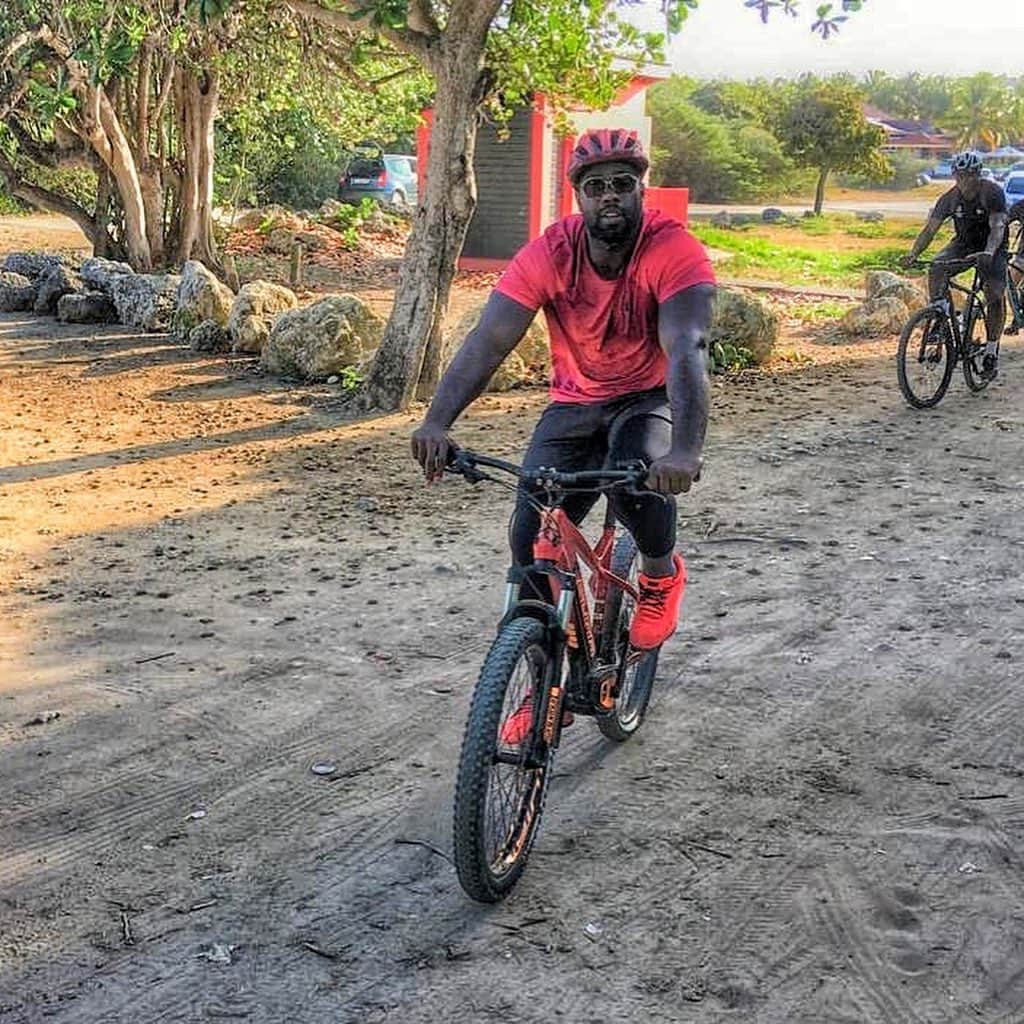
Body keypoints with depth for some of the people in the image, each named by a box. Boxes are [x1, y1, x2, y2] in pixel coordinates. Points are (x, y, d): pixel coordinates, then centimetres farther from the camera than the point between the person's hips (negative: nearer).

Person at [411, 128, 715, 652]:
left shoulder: (674, 250, -23)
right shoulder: (550, 253, -17)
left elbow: (687, 349, -37)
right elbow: (488, 341, -25)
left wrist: (685, 451, -53)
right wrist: (436, 422, -41)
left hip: (649, 399, -2)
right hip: (574, 405, 3)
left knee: (639, 478, -34)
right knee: (532, 541, -9)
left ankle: (662, 573, -1)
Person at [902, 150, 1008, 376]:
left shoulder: (993, 193, -22)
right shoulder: (950, 198, -13)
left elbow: (997, 226, -34)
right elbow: (930, 228, -16)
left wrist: (988, 253, -54)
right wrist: (913, 254, -33)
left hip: (992, 247, -3)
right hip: (963, 243, 3)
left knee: (995, 293, -20)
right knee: (936, 270, -26)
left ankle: (992, 347, -5)